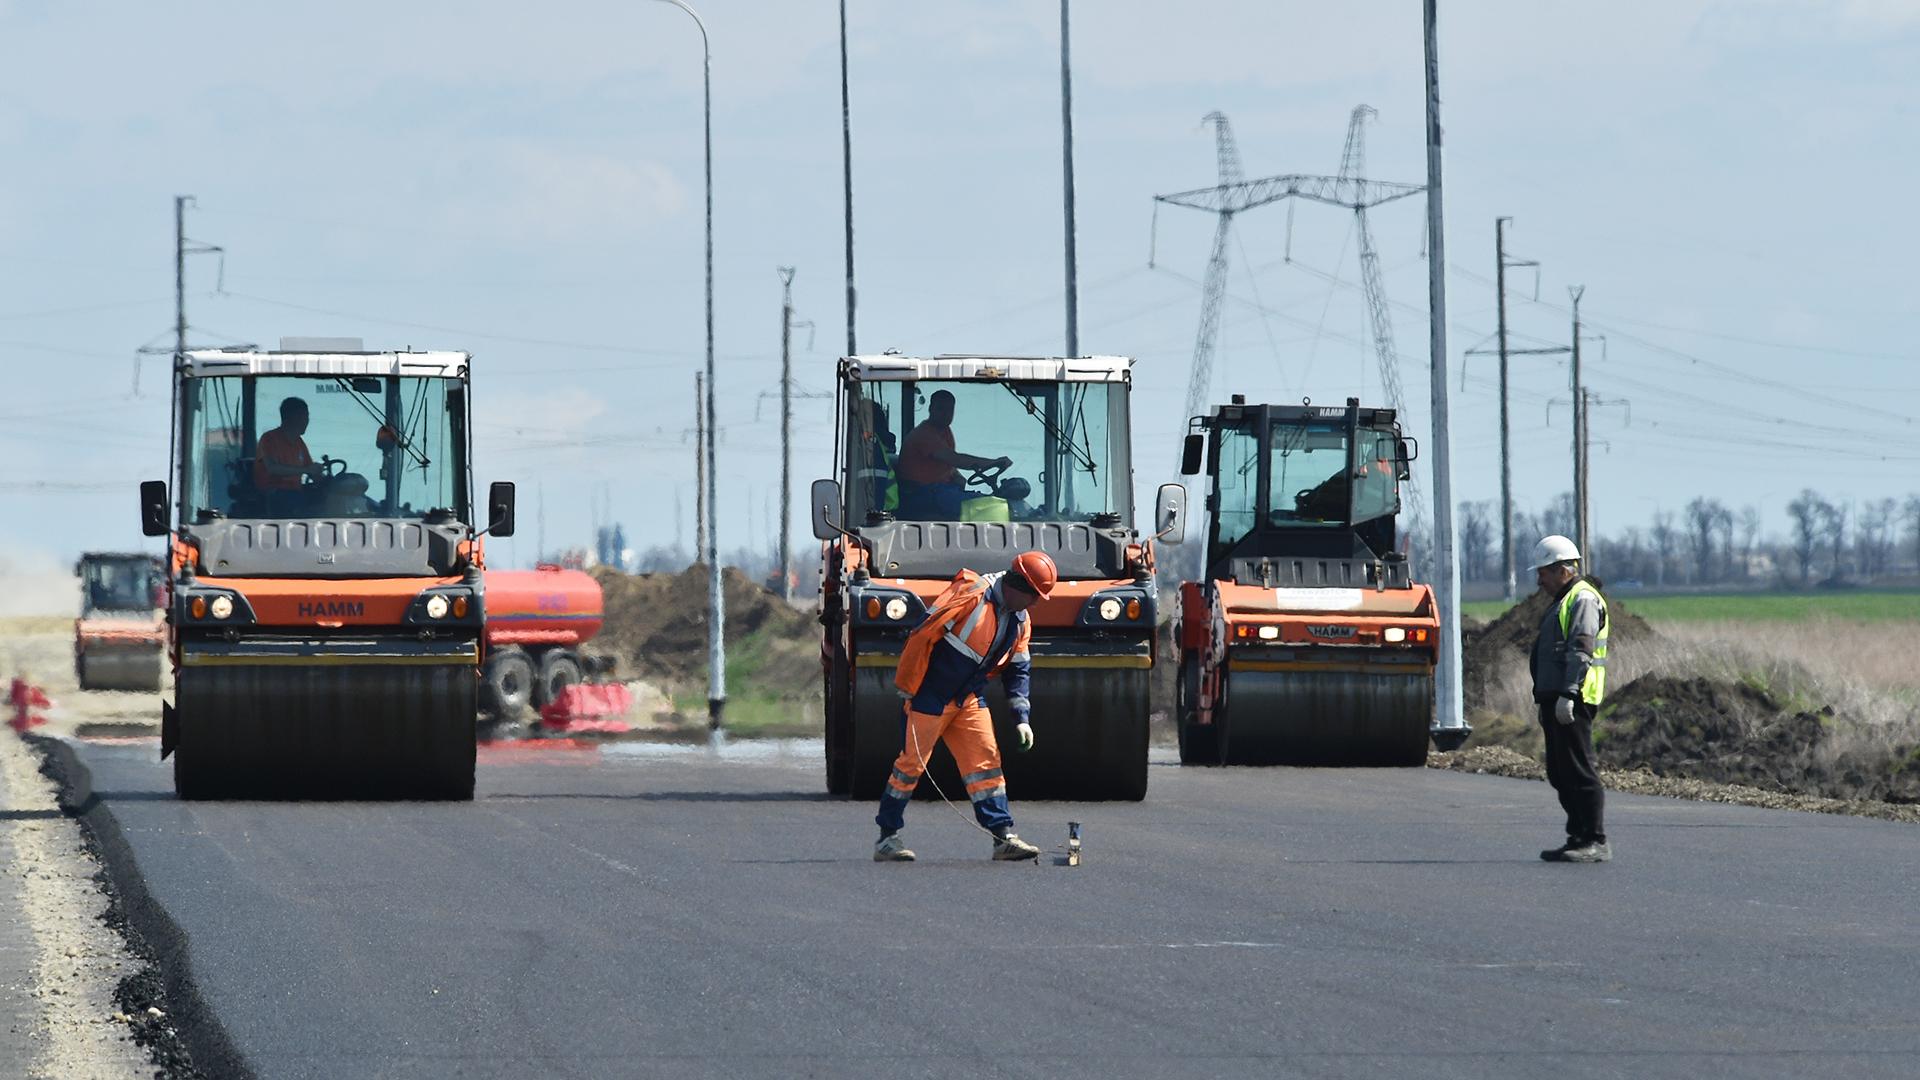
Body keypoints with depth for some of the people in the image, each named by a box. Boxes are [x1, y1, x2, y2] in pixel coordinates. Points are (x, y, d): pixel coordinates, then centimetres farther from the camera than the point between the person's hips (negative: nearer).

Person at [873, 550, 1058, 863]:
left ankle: (1004, 837, -2)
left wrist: (1021, 719, 7)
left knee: (986, 761, -1)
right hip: (931, 696, -7)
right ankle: (886, 838, 6)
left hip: (969, 701, 7)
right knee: (911, 763, -2)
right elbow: (923, 632, -20)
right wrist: (907, 687, -16)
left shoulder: (1020, 621, 6)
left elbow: (1017, 670, 16)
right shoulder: (972, 594, -20)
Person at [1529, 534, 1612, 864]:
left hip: (1573, 700, -11)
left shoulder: (1583, 600, -9)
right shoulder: (1563, 601, 24)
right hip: (1555, 699, 11)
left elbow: (1581, 651, -20)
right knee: (1560, 773, 12)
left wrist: (1567, 695, -27)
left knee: (1579, 771, -12)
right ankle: (1578, 837, 16)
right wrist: (1547, 700, 25)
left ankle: (1596, 842, -13)